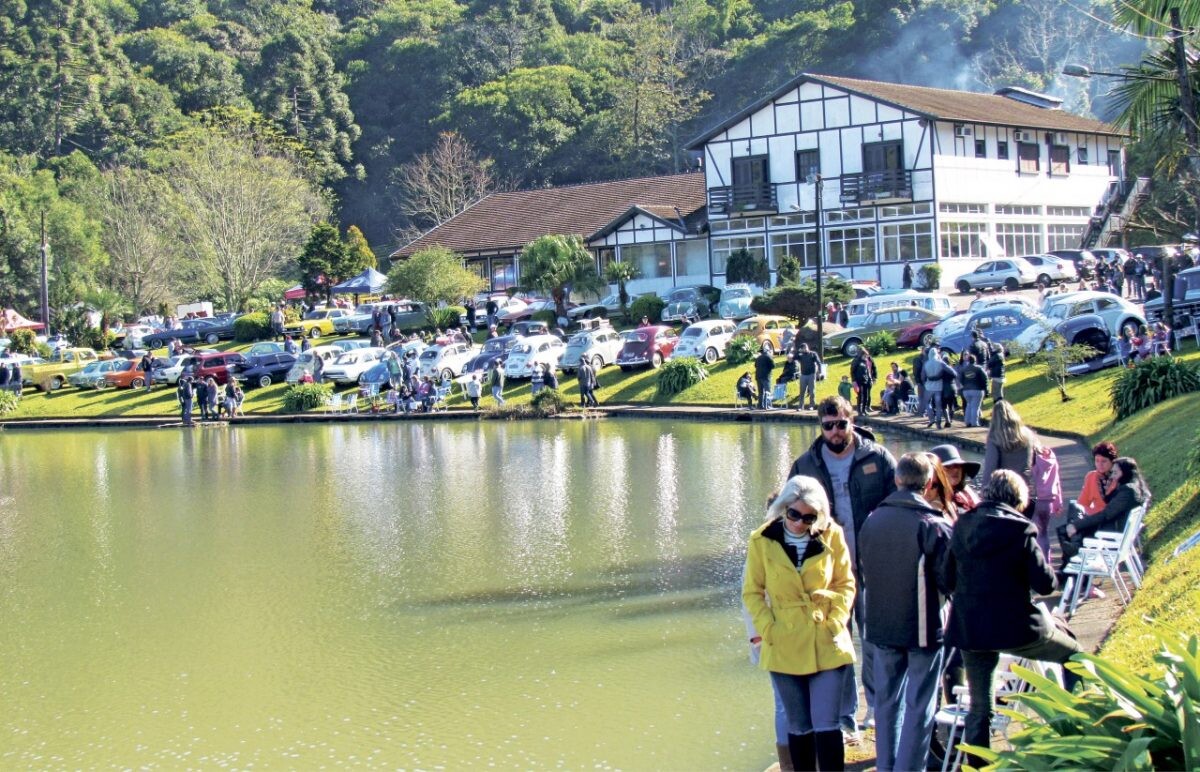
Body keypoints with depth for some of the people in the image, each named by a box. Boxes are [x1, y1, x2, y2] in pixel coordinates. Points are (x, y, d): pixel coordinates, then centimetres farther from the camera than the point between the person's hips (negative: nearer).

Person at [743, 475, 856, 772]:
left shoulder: (832, 536, -4)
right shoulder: (762, 541, -6)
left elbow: (846, 584, 5)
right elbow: (752, 592, 2)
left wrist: (835, 622, -7)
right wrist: (768, 630, -9)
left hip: (827, 646, 0)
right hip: (785, 648, 0)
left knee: (826, 726, -4)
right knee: (799, 727, 11)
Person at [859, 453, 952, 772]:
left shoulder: (871, 521, -1)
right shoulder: (934, 526, -19)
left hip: (882, 626, 5)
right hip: (924, 628, -5)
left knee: (886, 700, 17)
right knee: (919, 706, 4)